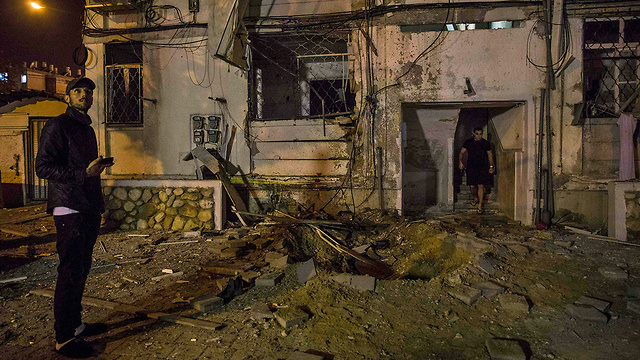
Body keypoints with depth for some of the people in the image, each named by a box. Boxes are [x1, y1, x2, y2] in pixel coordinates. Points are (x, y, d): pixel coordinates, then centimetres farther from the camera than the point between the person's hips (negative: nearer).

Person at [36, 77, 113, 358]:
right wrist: (84, 173, -21)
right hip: (69, 211, -8)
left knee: (82, 269, 14)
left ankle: (75, 324, 26)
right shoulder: (57, 126, -7)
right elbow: (43, 167, -14)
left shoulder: (87, 129, 20)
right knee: (70, 272, -4)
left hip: (89, 210, 8)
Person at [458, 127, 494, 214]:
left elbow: (490, 154, 12)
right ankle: (475, 198, 35)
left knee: (481, 186, -7)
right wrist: (461, 162, -8)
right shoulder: (468, 142, 2)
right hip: (471, 167, 1)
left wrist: (491, 166, 7)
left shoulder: (486, 143, 3)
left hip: (482, 167, 0)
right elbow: (462, 152, 5)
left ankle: (480, 206, -1)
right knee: (472, 186, 3)